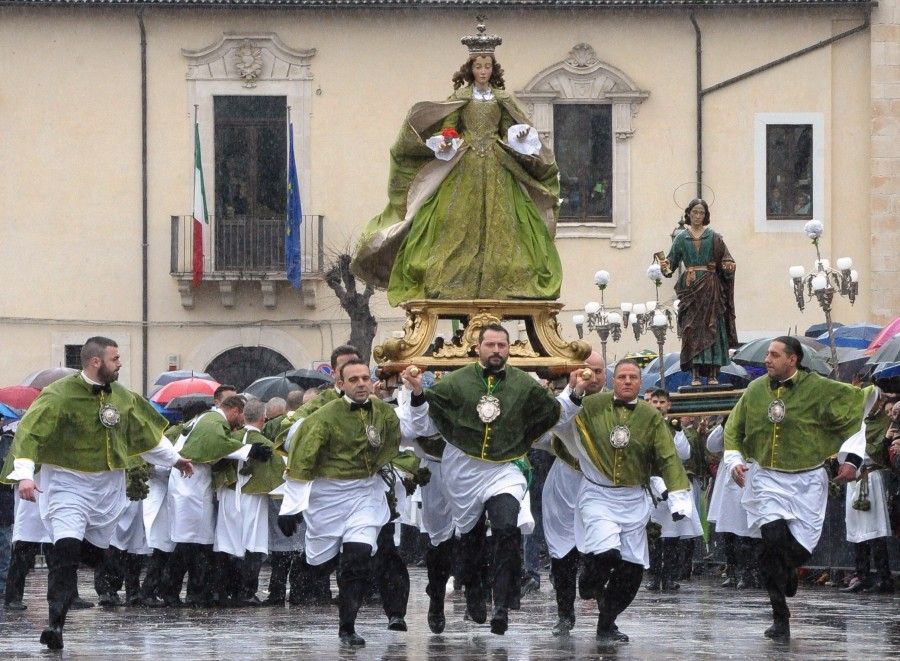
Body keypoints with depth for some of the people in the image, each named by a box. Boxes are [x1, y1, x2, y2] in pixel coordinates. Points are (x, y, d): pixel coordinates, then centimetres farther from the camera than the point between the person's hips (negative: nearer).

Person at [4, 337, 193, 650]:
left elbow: (147, 431, 23)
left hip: (109, 485, 7)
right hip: (68, 484, -7)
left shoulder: (123, 397, 6)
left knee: (102, 552, 11)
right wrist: (24, 474, -34)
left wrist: (174, 458, 29)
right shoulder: (59, 395, -14)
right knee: (66, 550, -19)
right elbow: (30, 432, -22)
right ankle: (56, 624, -23)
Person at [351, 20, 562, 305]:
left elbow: (510, 130, 7)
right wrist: (444, 142, -20)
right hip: (464, 167, -1)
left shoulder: (502, 98, 9)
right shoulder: (460, 97, 5)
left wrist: (522, 135, -13)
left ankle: (497, 283, -5)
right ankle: (456, 283, -9)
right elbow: (448, 127, 0)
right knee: (461, 222, -8)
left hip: (497, 168, 1)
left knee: (496, 223, -4)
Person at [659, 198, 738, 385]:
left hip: (710, 287, -1)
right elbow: (672, 262, 8)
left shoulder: (714, 237, 7)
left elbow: (726, 261, 5)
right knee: (692, 328, -6)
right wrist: (665, 266, -13)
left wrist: (729, 267, -17)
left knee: (712, 327, -5)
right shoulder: (681, 238, 10)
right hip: (690, 287, 1)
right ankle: (695, 375, -6)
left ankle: (712, 374, -4)